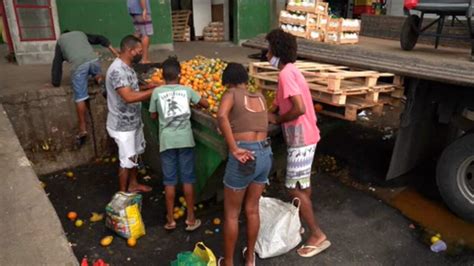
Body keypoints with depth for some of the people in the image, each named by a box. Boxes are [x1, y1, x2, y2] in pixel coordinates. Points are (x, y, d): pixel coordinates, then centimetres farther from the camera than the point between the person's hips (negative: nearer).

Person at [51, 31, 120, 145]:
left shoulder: (60, 40, 30)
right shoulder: (80, 33, 36)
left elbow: (57, 63, 23)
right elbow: (100, 39, 23)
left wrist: (56, 82, 24)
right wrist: (114, 51, 17)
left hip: (79, 65, -2)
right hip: (93, 60, 2)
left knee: (80, 98, 3)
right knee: (96, 73, 39)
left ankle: (83, 129, 3)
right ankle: (99, 77, 7)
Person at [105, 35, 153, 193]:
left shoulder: (127, 67, 5)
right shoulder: (117, 70, -26)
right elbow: (129, 97, -36)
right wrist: (155, 91, -33)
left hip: (133, 121, 10)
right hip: (123, 125, -10)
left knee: (134, 155, 22)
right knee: (127, 160, 4)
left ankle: (133, 184, 40)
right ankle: (123, 194, 21)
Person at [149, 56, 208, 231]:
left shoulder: (157, 92, 0)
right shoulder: (186, 90, 1)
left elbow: (153, 115, 9)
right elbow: (206, 104, 10)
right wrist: (193, 101, 28)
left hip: (167, 140, 0)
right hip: (185, 139, 0)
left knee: (169, 181, 9)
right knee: (188, 179, 8)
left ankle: (170, 219, 19)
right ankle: (191, 219, 17)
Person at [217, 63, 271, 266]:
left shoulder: (232, 94, -1)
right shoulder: (260, 97, 15)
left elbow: (221, 115, -23)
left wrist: (234, 149, -22)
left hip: (245, 156, -6)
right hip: (265, 153, 6)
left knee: (231, 213, 12)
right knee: (252, 209, 21)